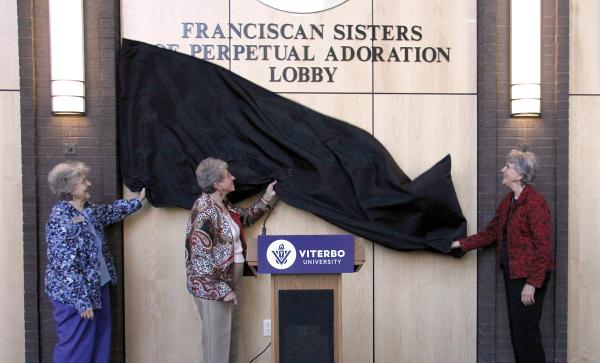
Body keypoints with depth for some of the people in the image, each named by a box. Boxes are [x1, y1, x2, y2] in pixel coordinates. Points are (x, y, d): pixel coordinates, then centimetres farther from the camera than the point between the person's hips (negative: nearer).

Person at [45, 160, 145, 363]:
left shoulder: (89, 211, 5)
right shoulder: (60, 219, -21)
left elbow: (111, 211, 28)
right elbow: (65, 266, -23)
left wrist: (137, 200, 32)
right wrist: (82, 301, -22)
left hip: (98, 289, 9)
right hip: (74, 296, -9)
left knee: (100, 346, 16)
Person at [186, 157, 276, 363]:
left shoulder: (224, 205, 6)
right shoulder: (204, 211, -21)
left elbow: (245, 218, 26)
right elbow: (201, 256, -23)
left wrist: (266, 199, 17)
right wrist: (221, 289, -22)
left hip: (232, 277, 9)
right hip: (213, 284, -9)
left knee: (231, 332, 18)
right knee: (217, 335, 4)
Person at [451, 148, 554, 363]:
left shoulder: (535, 203, -17)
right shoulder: (508, 200, 10)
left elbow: (543, 247, -18)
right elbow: (492, 232, 14)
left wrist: (532, 284, -19)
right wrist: (462, 244, 7)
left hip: (529, 275, -8)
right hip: (511, 272, 8)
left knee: (526, 329, 0)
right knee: (516, 327, 15)